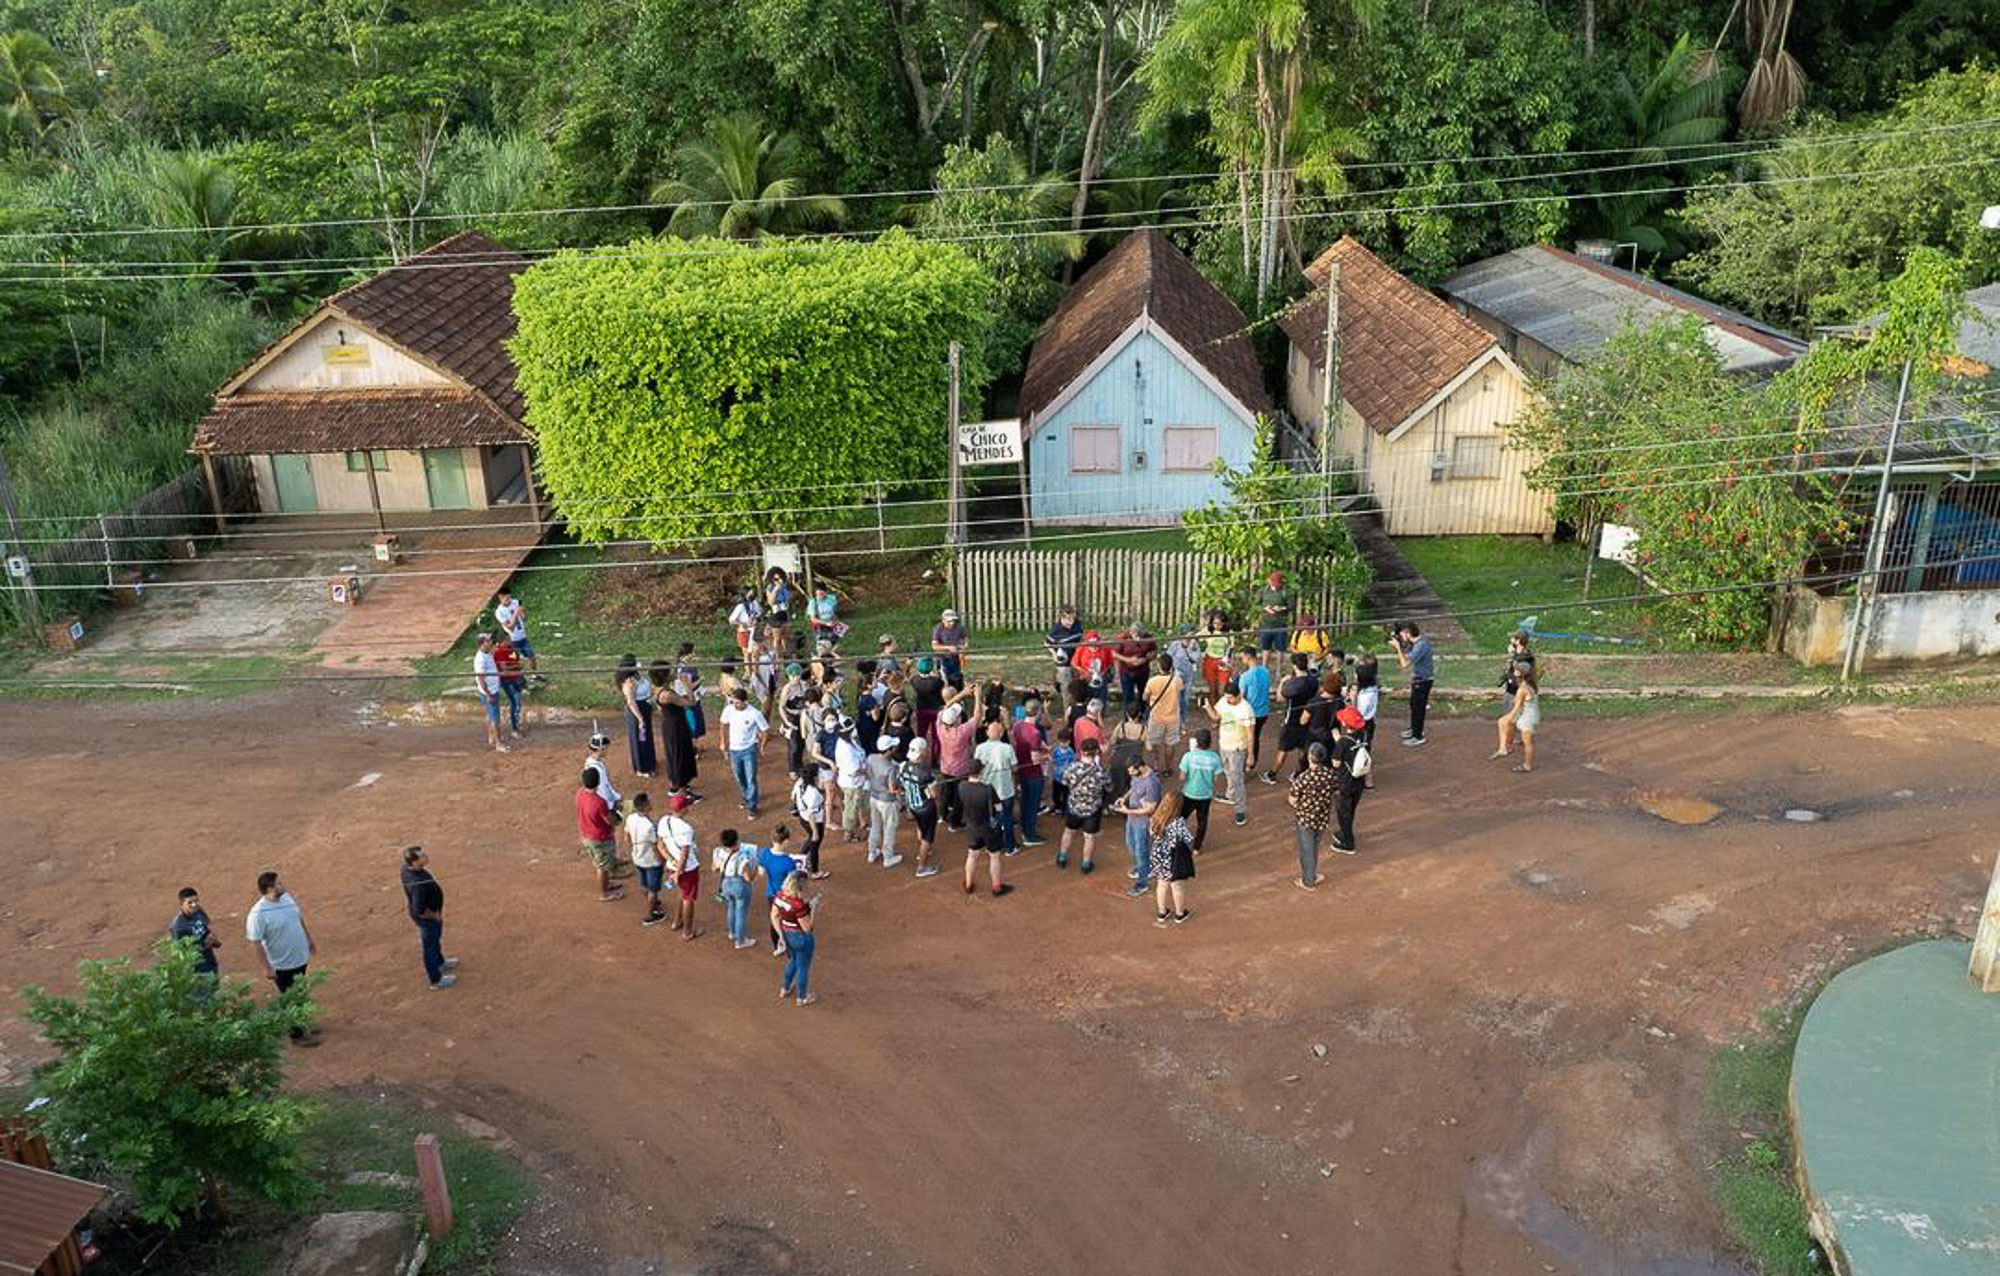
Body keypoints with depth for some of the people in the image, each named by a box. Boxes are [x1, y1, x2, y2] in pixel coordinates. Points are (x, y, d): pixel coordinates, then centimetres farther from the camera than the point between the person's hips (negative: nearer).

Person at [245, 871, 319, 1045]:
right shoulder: (258, 913, -26)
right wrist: (267, 968, -19)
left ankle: (300, 1025, 42)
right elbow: (255, 943, -22)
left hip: (300, 957, 7)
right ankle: (297, 1035, 24)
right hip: (283, 965, -7)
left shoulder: (287, 897, -3)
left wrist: (310, 941, 19)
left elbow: (300, 920, 12)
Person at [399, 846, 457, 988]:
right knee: (430, 946, 16)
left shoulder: (406, 868, -15)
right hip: (427, 917, -8)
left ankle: (440, 963, 59)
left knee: (435, 940, 32)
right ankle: (436, 979, 39)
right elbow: (419, 910, -38)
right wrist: (435, 915, -21)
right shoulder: (419, 883, -42)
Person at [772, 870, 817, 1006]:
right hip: (801, 938, -7)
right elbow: (807, 927, -25)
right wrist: (812, 909, -17)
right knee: (803, 967, 16)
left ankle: (784, 990, 47)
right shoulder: (799, 905, -34)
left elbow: (774, 915, -1)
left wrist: (781, 934, 4)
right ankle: (801, 998, 34)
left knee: (793, 960, 32)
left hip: (786, 934, 7)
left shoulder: (780, 896, -11)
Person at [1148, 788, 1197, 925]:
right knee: (1178, 887, 18)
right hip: (1175, 860, -5)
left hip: (1158, 857, 5)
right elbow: (1189, 840, -26)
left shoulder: (1155, 819, -14)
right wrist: (1192, 850, -5)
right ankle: (1180, 914, 38)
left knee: (1162, 884, 24)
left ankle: (1162, 913, 40)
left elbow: (1151, 832, 2)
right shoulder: (1178, 822, -30)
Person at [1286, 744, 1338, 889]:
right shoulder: (1331, 774, -14)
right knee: (1314, 847, 26)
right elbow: (1336, 793, 3)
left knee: (1307, 850, 15)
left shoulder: (1303, 778, -29)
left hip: (1305, 818, -5)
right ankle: (1311, 875, 43)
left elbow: (1292, 801, -19)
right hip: (1323, 817, 5)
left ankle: (1308, 881, 30)